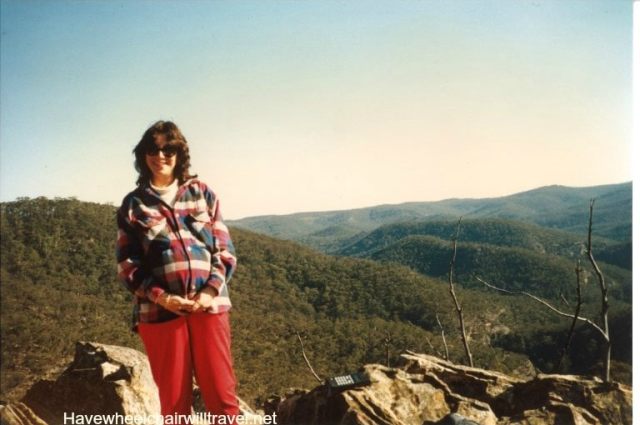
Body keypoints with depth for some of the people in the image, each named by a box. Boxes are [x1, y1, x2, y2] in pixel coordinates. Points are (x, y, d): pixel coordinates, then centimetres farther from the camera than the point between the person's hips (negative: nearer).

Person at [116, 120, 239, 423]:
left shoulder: (201, 192, 10)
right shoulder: (133, 204, 8)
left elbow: (225, 248, 7)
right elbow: (127, 263, 3)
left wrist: (212, 289, -9)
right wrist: (160, 296, -12)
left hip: (209, 305, 1)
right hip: (159, 310, 0)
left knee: (222, 394, 3)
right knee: (174, 400, 8)